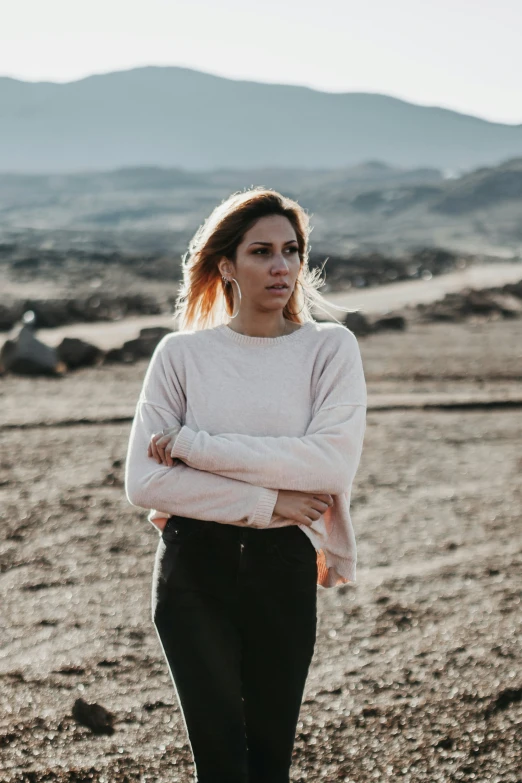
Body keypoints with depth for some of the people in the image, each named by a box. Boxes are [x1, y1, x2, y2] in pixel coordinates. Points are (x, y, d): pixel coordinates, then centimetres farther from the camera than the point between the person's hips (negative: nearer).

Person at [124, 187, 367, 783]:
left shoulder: (329, 348, 2)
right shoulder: (181, 354, 2)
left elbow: (332, 464, -14)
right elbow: (144, 482, -6)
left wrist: (193, 443, -14)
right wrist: (265, 500, -13)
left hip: (283, 564, 1)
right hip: (193, 568, 0)